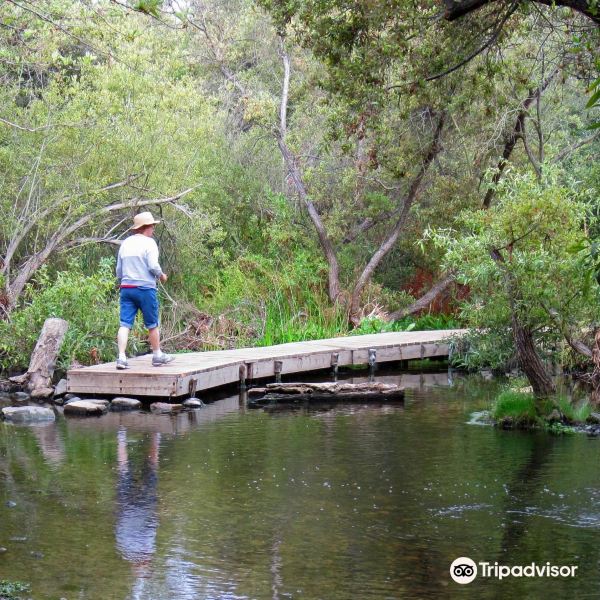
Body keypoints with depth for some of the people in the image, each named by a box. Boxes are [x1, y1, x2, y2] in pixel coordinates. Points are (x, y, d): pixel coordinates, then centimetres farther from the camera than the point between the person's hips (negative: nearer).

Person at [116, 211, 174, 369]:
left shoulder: (125, 243, 13)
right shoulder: (149, 243, -7)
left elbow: (119, 270, 16)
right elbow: (153, 266, -15)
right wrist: (161, 276, 3)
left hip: (126, 289, 5)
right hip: (145, 288, -5)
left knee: (125, 324, -2)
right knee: (152, 325, 9)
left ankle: (122, 357, -14)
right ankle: (157, 356, 21)